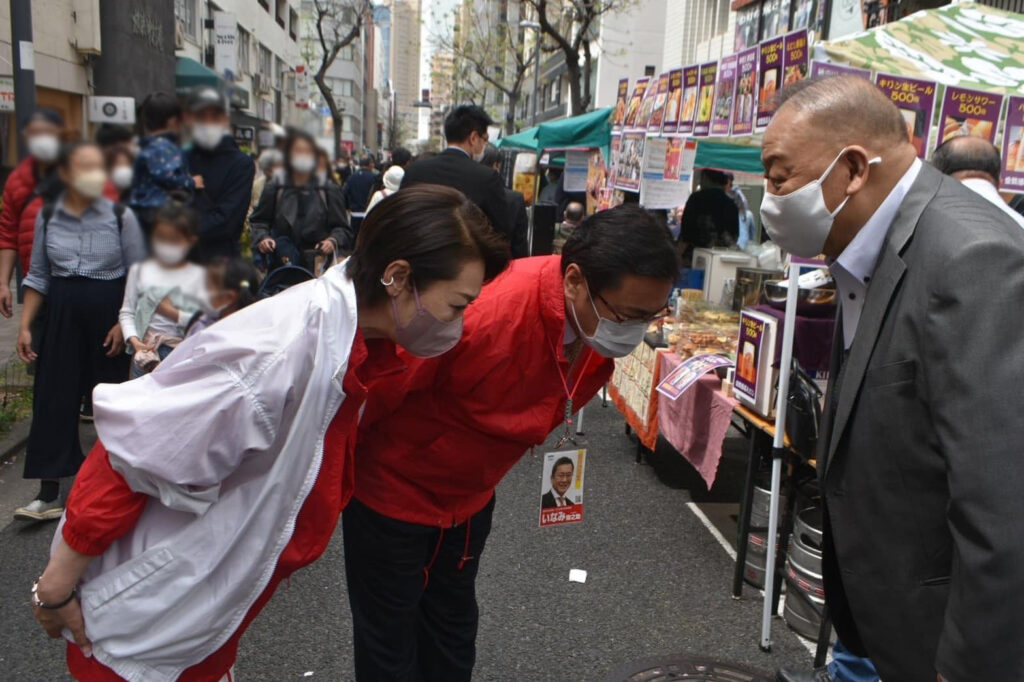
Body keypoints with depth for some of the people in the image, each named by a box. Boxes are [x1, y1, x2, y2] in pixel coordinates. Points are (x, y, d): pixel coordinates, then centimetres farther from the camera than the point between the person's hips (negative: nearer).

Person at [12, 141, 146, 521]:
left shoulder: (121, 216, -4)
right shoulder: (47, 217, 5)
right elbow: (38, 275, 10)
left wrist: (124, 323, -10)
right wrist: (25, 326, 5)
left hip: (109, 316, -2)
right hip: (62, 317, 2)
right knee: (54, 399, 1)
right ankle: (49, 495, 7)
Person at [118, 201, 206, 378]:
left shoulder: (198, 275, 1)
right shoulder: (140, 270, 9)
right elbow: (126, 312, 6)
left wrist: (174, 313, -13)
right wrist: (133, 340, -8)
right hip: (145, 348, 2)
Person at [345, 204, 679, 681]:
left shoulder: (604, 332, -16)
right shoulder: (483, 310, -39)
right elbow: (372, 383, -26)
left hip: (472, 491, 6)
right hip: (393, 486, -6)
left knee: (453, 633, 24)